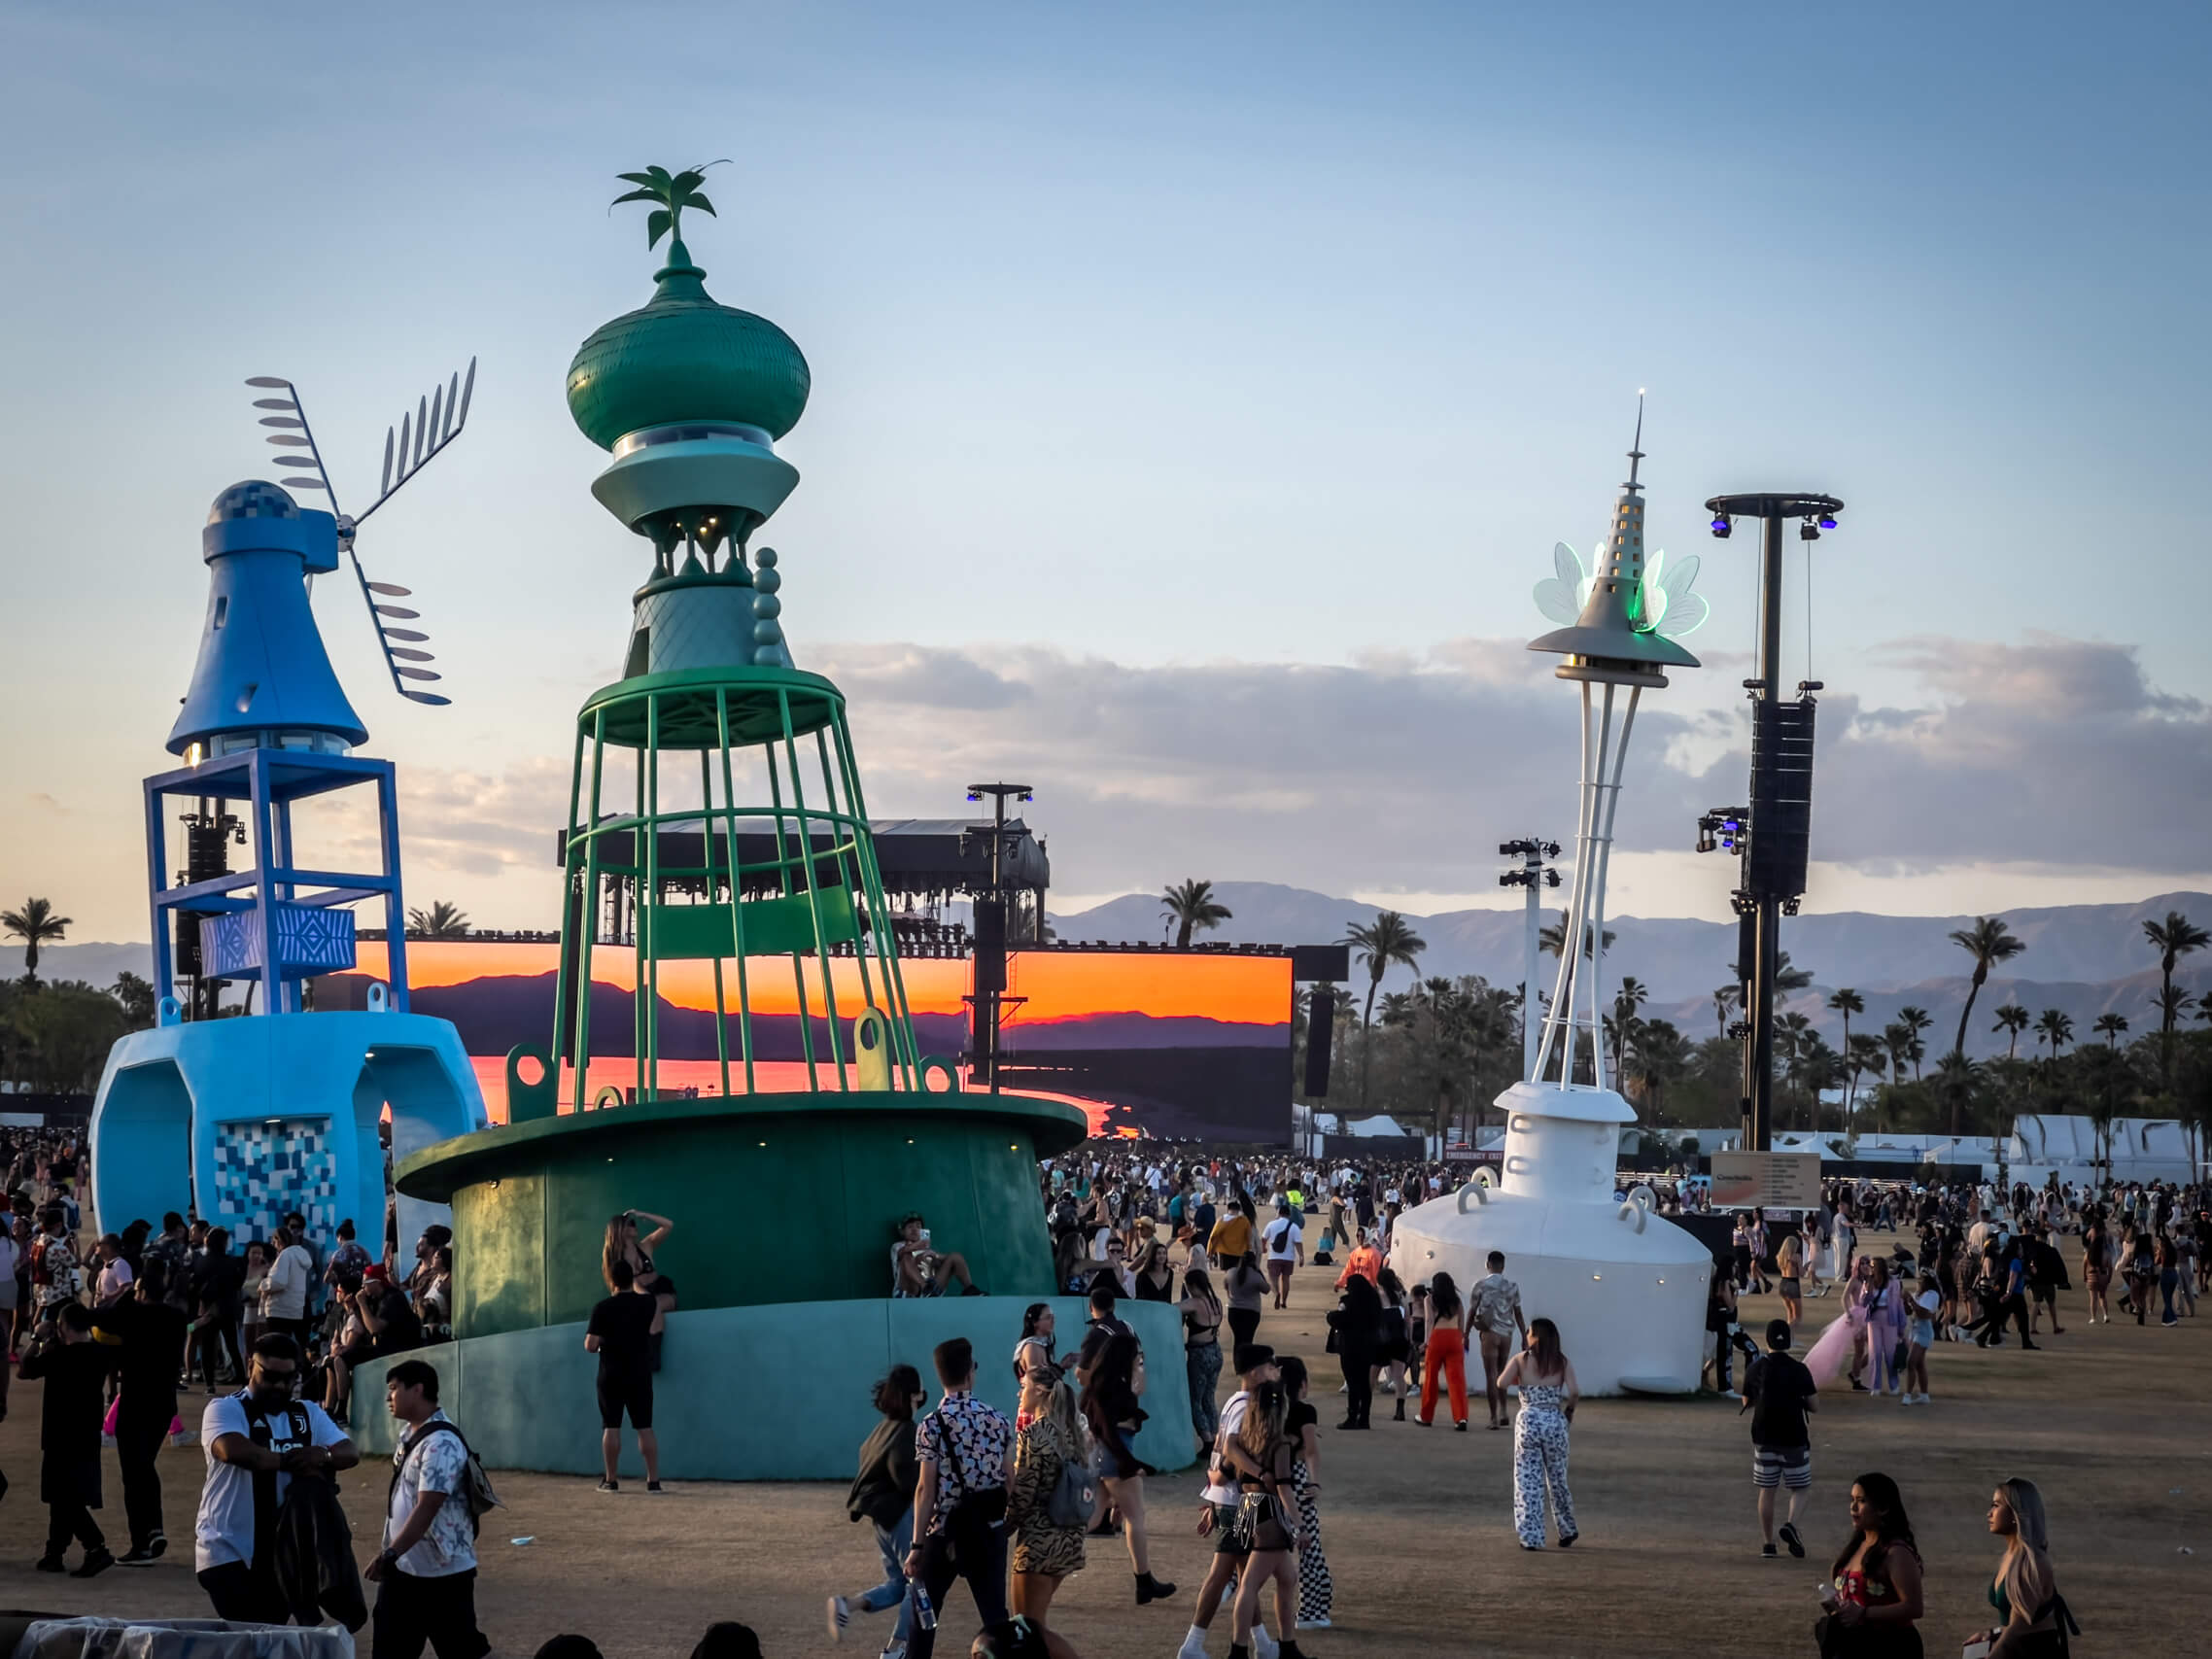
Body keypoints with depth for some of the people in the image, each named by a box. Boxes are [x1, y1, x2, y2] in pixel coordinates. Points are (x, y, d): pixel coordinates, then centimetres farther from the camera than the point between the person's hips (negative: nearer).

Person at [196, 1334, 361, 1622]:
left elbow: (350, 1453, 2)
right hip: (228, 1552, -6)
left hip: (281, 1555, 6)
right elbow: (233, 1450, -27)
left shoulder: (309, 1415, 12)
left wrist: (323, 1455, -21)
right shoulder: (224, 1410, -6)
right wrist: (291, 1462, -18)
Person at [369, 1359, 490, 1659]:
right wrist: (390, 1556, 18)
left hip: (443, 1572, -9)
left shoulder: (441, 1444, -22)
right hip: (403, 1568, 9)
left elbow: (427, 1509, -29)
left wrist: (389, 1554, -34)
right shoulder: (409, 1435, 9)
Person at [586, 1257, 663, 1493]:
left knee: (611, 1428, 3)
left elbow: (590, 1346, -10)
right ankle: (653, 1480, -2)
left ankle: (610, 1480, 5)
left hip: (611, 1376, -2)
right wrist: (635, 1278, 42)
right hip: (640, 1375, 2)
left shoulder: (603, 1308, -9)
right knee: (645, 1428, 3)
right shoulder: (647, 1303, 0)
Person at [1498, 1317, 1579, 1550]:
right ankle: (1568, 1532, 28)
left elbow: (1502, 1383, -14)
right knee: (1558, 1480, 17)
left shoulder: (1521, 1360, -2)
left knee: (1528, 1482, 3)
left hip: (1528, 1422, -2)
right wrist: (1569, 1409, 7)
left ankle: (1531, 1537, 0)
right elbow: (1574, 1391, -12)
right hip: (1555, 1423, 2)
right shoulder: (1563, 1362, 1)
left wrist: (1517, 1380, 8)